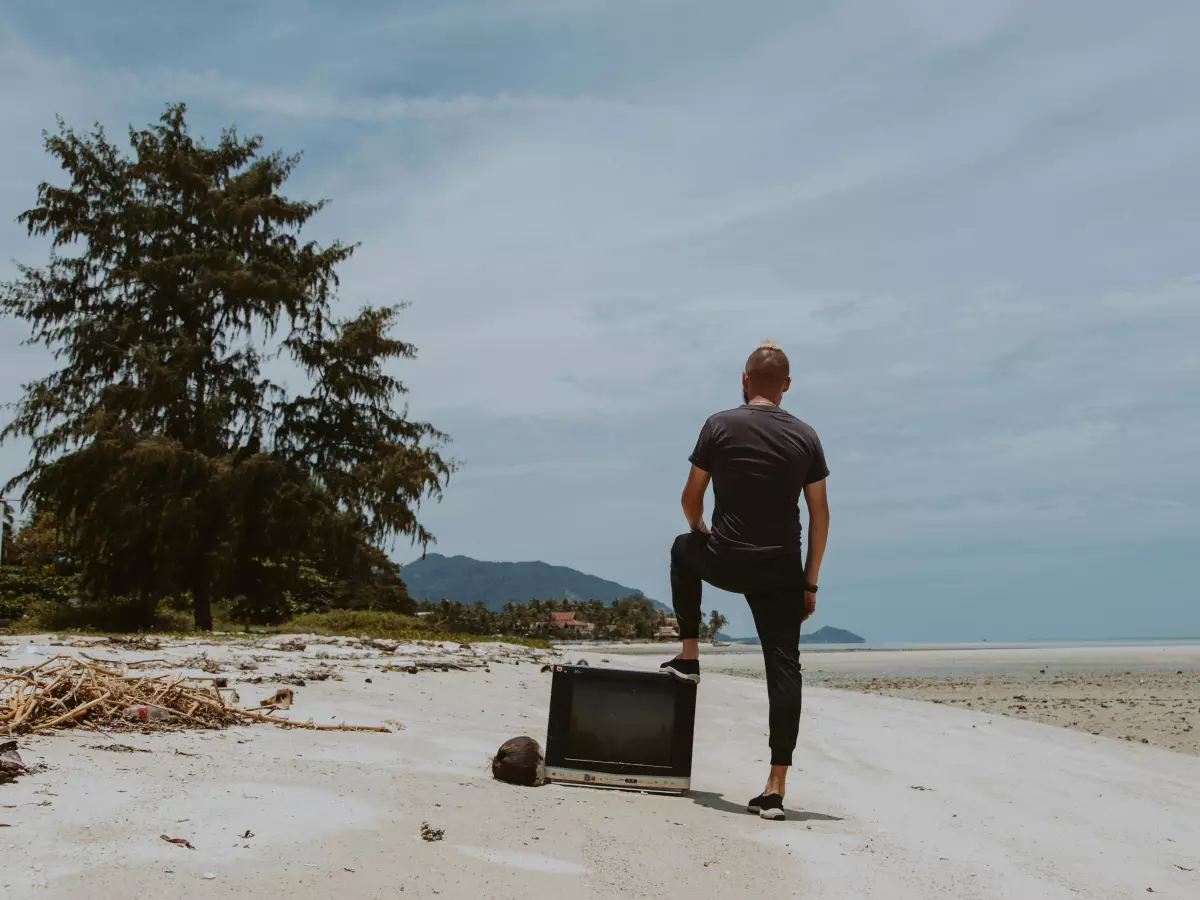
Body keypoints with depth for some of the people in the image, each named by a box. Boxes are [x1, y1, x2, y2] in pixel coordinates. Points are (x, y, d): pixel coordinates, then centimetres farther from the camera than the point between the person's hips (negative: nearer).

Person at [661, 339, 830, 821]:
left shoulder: (720, 426, -3)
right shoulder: (805, 436, 4)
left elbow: (691, 498, 2)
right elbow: (820, 515, 4)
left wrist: (699, 530, 25)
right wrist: (810, 582, 11)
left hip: (726, 563, -1)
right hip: (781, 572, 1)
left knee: (683, 550, 33)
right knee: (784, 669, 4)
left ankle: (689, 654, 31)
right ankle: (775, 788, 0)